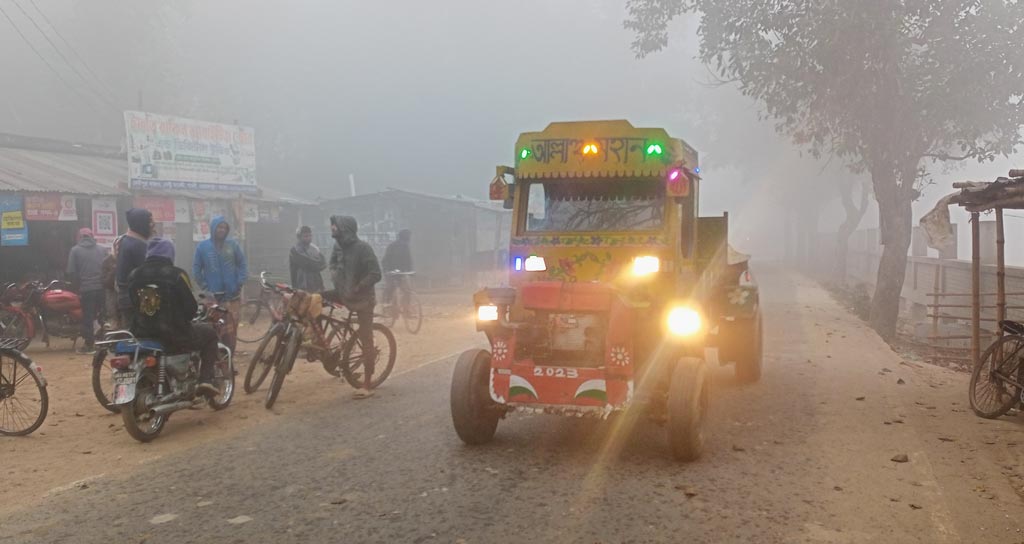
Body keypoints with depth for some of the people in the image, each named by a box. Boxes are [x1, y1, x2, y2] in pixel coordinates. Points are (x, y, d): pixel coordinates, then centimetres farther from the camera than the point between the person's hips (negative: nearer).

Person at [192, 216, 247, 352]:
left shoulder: (233, 244, 3)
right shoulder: (202, 246, 2)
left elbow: (243, 264, 6)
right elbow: (196, 269, 6)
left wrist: (240, 283, -4)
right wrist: (205, 287, -2)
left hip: (232, 295, 1)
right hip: (212, 296, -1)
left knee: (231, 329, 3)